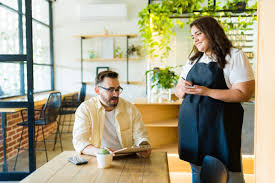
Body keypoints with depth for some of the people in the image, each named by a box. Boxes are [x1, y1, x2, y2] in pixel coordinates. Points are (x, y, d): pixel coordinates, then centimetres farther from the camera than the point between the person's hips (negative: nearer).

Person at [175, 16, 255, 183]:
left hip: (220, 124, -5)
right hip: (191, 124, 5)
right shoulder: (193, 59, 15)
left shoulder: (234, 56, -3)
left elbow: (244, 93, -13)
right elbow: (178, 91, 18)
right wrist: (183, 90, -6)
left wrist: (207, 91, -18)